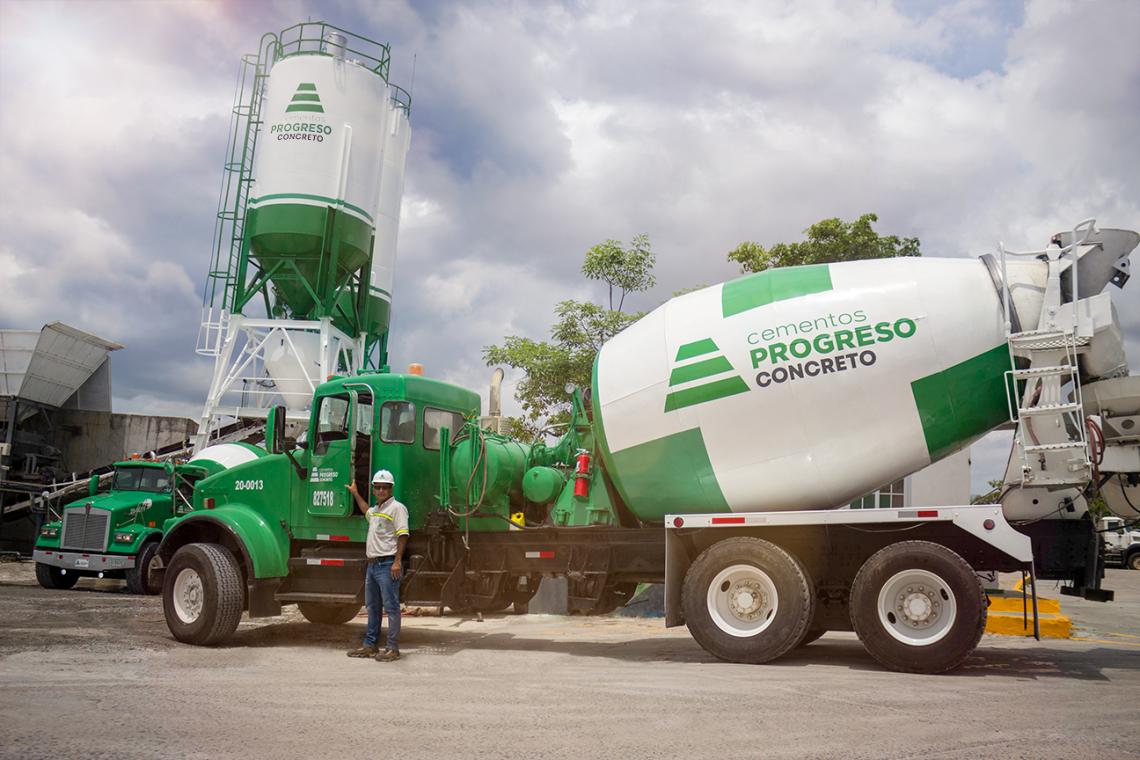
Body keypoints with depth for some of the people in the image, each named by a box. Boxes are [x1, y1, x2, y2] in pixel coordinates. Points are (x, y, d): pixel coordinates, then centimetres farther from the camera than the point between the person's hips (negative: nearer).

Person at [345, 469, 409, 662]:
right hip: (372, 564, 10)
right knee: (372, 606, 15)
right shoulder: (376, 509, 20)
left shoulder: (396, 508, -8)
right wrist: (355, 493, 49)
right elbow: (367, 512, 46)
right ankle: (369, 646, 24)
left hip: (387, 564, -10)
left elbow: (402, 535, -17)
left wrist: (398, 561, -24)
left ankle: (392, 649, -2)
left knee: (391, 607, -5)